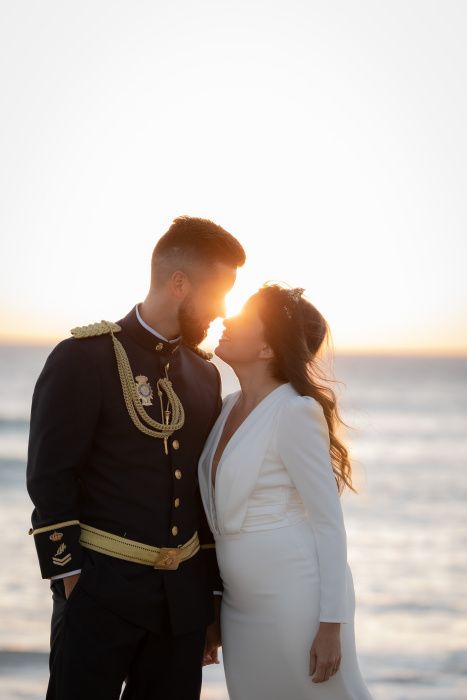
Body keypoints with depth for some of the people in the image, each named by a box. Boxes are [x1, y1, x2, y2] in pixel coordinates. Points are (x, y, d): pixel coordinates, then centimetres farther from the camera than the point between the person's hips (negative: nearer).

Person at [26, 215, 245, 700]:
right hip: (102, 589, -5)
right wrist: (70, 580, -13)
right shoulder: (84, 358, -6)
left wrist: (212, 595, 16)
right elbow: (50, 477, -9)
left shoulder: (204, 374, 13)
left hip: (184, 593, 6)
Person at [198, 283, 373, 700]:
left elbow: (329, 523, -15)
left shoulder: (295, 411, -14)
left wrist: (331, 624, -17)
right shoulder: (230, 407, 9)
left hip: (295, 598, -7)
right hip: (240, 602, 8)